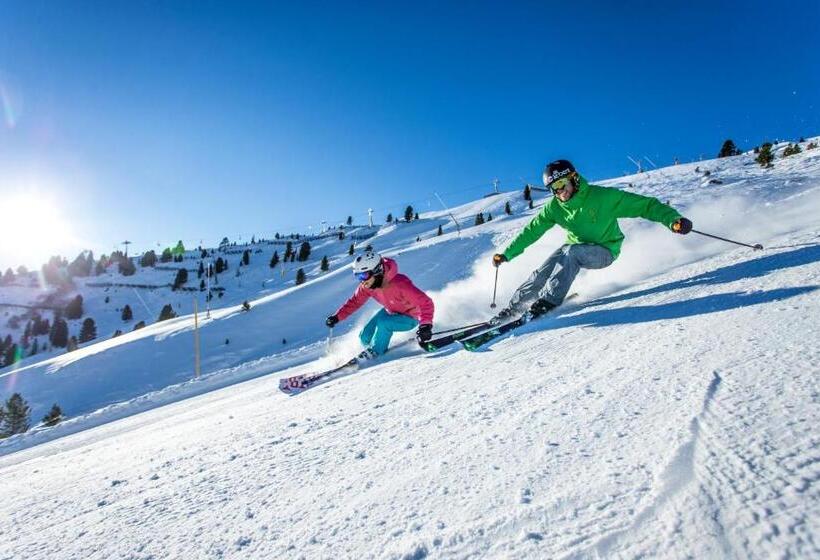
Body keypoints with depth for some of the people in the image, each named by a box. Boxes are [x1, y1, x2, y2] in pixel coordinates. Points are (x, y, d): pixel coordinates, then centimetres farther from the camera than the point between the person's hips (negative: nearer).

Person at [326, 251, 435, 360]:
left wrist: (426, 325, -54)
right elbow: (354, 302, -2)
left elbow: (425, 302, -40)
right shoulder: (366, 286, -19)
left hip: (409, 318, -6)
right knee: (365, 337, -1)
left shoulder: (400, 284, -39)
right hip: (390, 312, 6)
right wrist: (337, 317, -11)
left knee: (383, 323, -31)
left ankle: (375, 351, -4)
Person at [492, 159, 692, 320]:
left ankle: (550, 300, -33)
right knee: (542, 273, -16)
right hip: (576, 249, 4)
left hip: (604, 251, -4)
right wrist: (506, 254, -4)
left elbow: (644, 205, -20)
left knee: (571, 252, -33)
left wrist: (673, 219, -32)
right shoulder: (554, 208, -7)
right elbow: (531, 231, -2)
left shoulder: (602, 196, -20)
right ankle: (513, 308, -9)